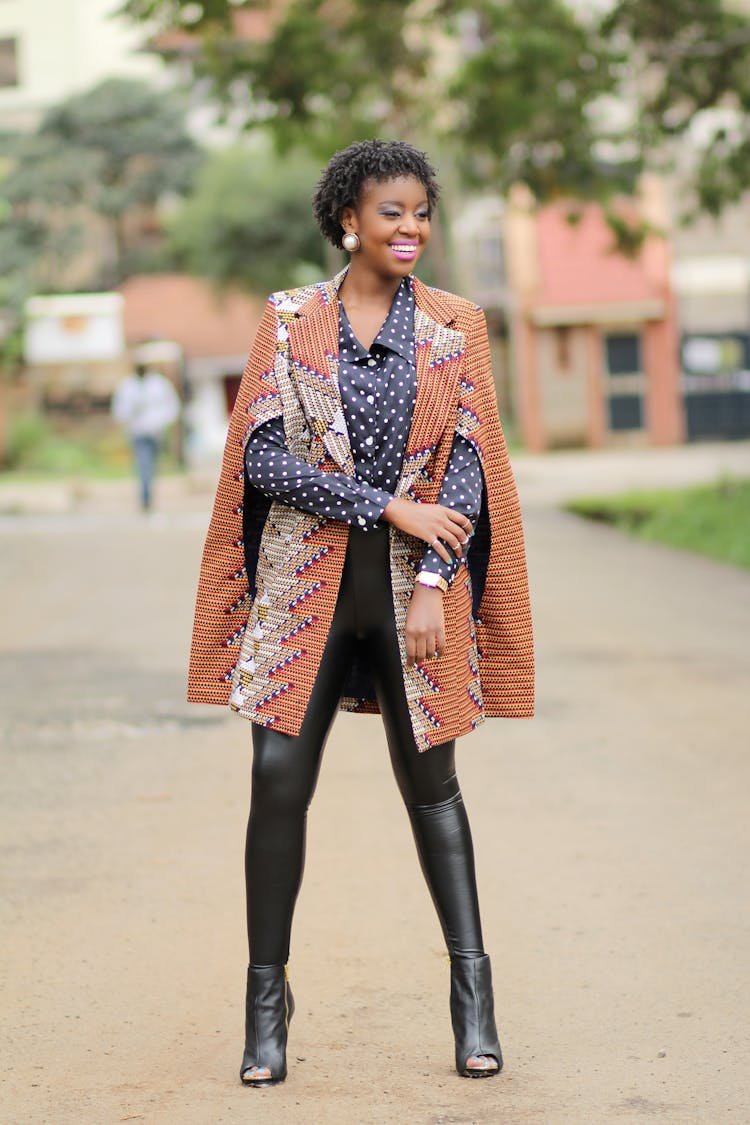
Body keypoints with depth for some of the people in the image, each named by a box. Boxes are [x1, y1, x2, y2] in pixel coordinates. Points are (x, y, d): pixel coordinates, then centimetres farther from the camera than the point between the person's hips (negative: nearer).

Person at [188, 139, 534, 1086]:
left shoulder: (454, 326, 5)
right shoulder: (288, 321, 2)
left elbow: (466, 465, 0)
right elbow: (264, 458, -6)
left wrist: (434, 583, -10)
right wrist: (390, 505, -12)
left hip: (412, 584, 0)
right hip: (305, 580, 0)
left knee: (429, 782, 6)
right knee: (279, 777, -5)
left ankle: (471, 984, 15)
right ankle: (267, 994, 7)